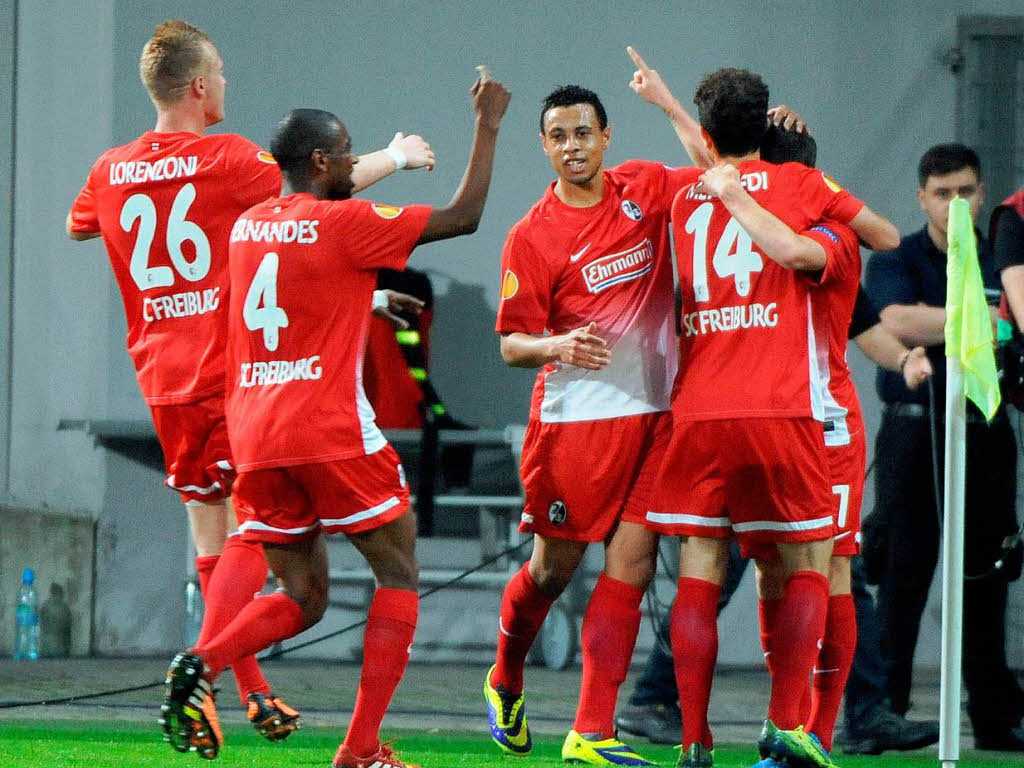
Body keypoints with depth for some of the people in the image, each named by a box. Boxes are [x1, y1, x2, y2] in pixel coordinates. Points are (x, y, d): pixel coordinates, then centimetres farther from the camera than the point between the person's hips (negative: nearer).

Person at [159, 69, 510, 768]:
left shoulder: (248, 226, 12)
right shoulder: (345, 224, -8)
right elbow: (464, 216, -5)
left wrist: (371, 299, 39)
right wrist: (487, 125, 5)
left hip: (256, 437, 6)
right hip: (331, 433, -6)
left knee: (303, 598, 15)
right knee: (399, 577, 7)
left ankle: (202, 663, -14)